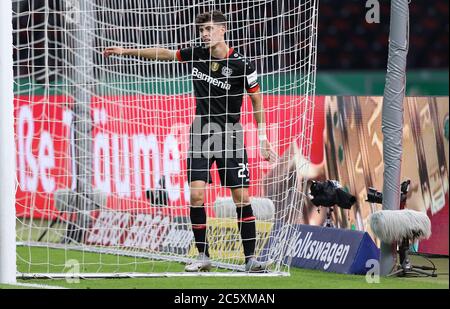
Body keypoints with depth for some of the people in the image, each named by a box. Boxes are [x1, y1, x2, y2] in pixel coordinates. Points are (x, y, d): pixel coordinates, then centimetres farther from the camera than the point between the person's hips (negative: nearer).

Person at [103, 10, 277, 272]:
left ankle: (250, 258, 0)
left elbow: (257, 102, -4)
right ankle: (203, 256, 4)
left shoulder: (241, 65, -12)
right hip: (201, 134, 3)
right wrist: (125, 51, 19)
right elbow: (165, 54, 15)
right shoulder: (197, 55, 0)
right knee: (196, 194, -7)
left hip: (230, 137, -3)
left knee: (242, 197, -6)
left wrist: (263, 139, -6)